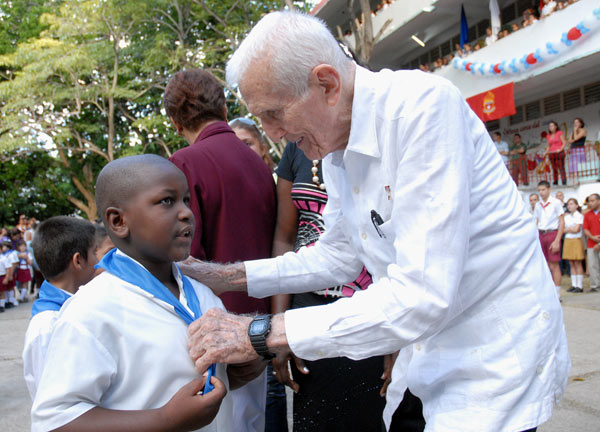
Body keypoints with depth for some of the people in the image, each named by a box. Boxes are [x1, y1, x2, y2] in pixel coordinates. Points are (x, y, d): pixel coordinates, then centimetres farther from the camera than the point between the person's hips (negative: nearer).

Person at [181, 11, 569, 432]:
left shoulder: (423, 104, -25)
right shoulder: (335, 150, 2)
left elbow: (423, 295, -32)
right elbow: (338, 256, 16)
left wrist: (262, 333, -29)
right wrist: (228, 276, 7)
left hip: (498, 350, -7)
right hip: (430, 346, 8)